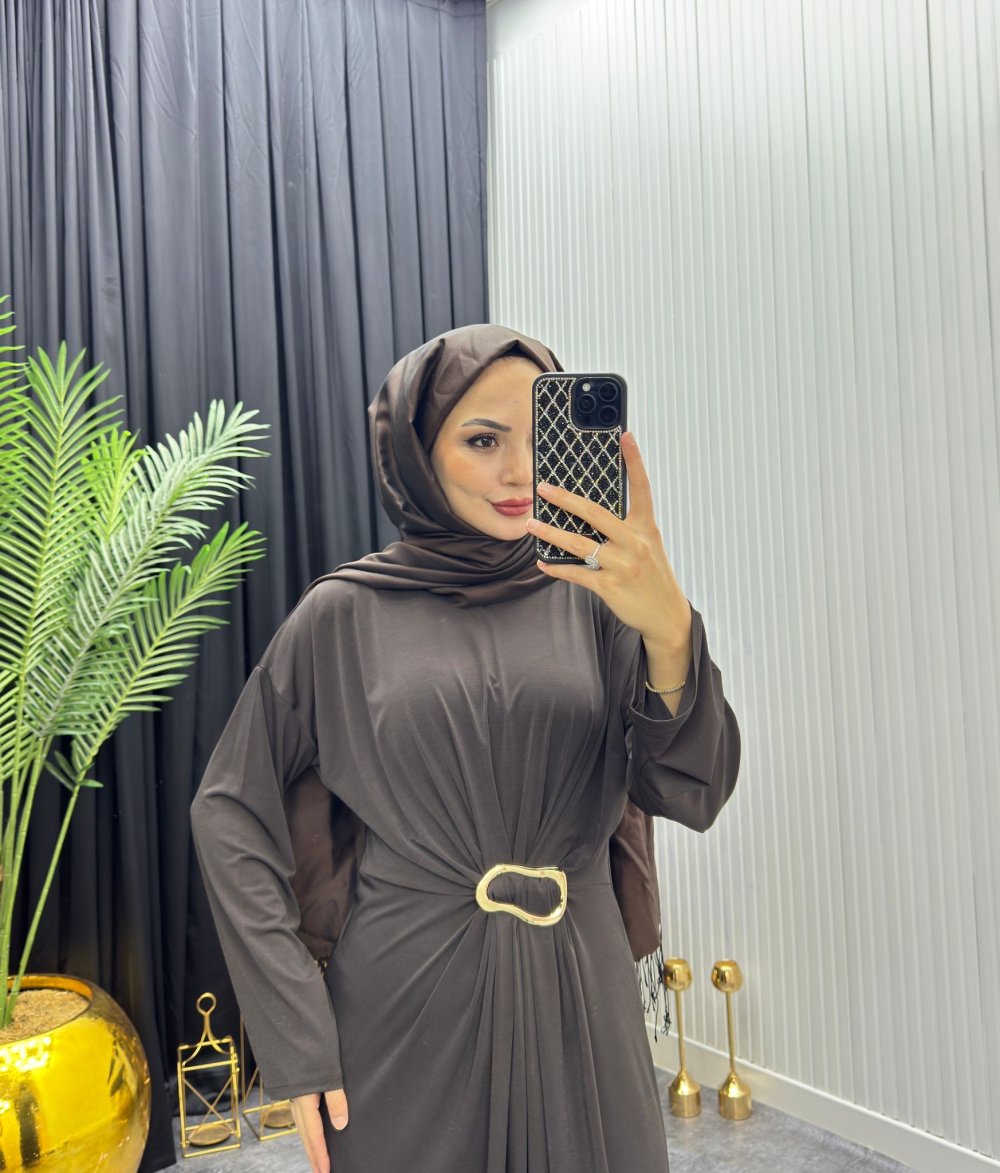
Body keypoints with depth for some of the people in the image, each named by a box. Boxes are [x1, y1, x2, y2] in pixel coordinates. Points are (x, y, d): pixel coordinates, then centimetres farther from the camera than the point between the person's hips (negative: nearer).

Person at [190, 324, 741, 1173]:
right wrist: (293, 1039, -6)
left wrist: (669, 627, -31)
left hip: (580, 1003, 2)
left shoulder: (592, 596, -3)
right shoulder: (347, 612, -5)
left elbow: (693, 793, -12)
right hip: (410, 1008, -1)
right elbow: (231, 811, -1)